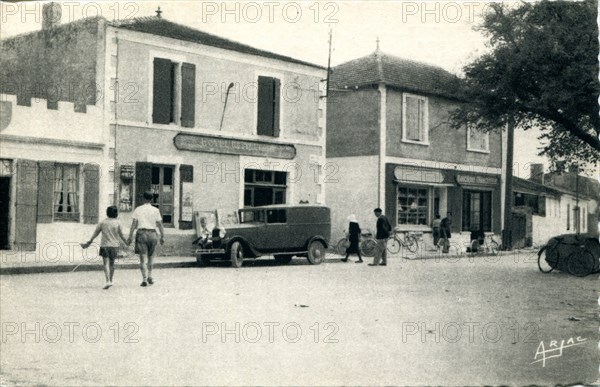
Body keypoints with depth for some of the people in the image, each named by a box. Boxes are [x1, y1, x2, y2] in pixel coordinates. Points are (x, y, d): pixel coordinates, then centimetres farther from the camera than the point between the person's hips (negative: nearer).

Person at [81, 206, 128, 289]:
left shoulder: (102, 223, 2)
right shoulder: (117, 223, -2)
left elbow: (95, 233, 4)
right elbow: (121, 235, 0)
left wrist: (89, 242, 12)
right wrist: (127, 243, 12)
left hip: (104, 245, -1)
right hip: (114, 245, 1)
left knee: (106, 263, -6)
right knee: (112, 263, 14)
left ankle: (108, 281, -20)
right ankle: (110, 281, 23)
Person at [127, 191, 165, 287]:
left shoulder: (138, 209, 2)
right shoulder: (155, 210, 3)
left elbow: (134, 223, -2)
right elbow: (160, 224, 1)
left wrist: (130, 236, -1)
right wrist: (162, 236, 6)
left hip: (141, 233, -1)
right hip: (152, 233, 1)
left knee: (143, 258, -1)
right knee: (151, 256, 19)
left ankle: (144, 279, -8)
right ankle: (150, 276, 14)